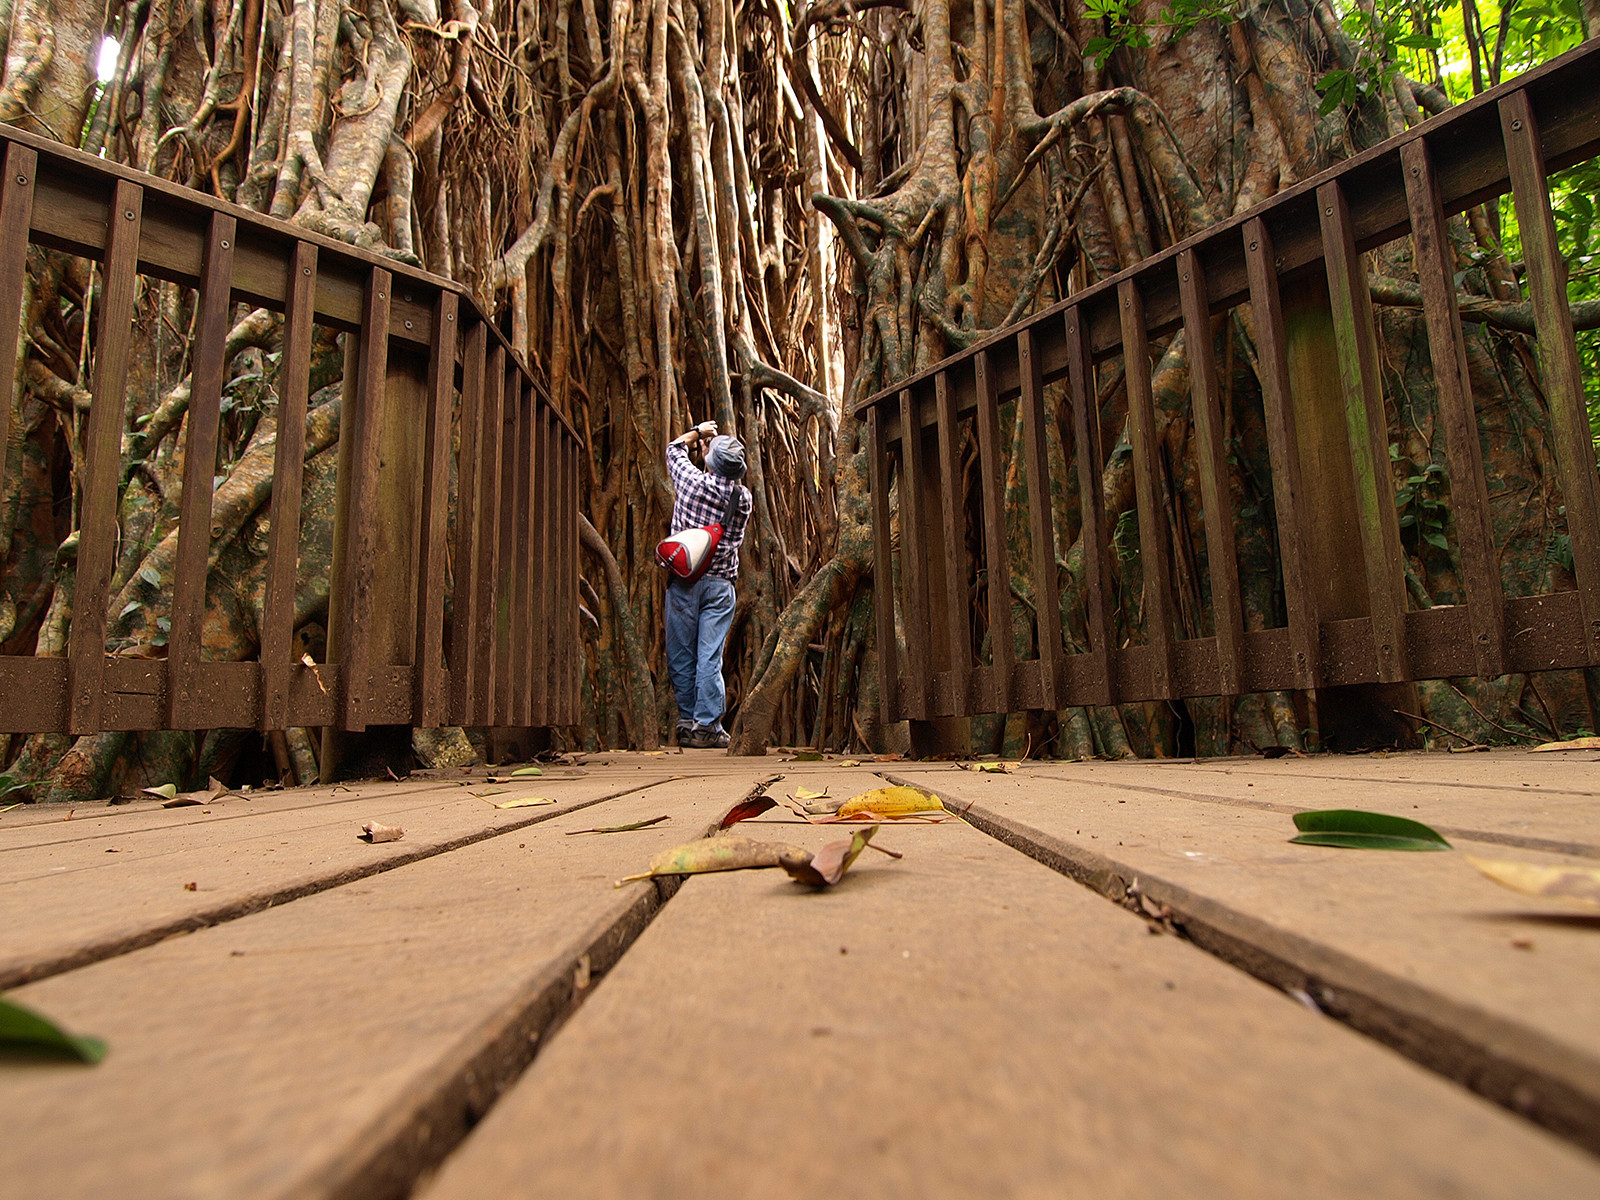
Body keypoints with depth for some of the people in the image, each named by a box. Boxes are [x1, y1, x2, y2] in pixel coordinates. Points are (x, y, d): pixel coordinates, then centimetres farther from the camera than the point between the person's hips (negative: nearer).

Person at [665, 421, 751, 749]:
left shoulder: (693, 481, -5)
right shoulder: (744, 497, 1)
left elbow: (675, 449, 16)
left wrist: (698, 432, 31)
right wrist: (712, 444, 33)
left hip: (683, 580, -1)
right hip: (720, 584, 1)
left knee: (681, 654, 7)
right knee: (710, 657, 0)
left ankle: (687, 722, 12)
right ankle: (707, 725, 0)